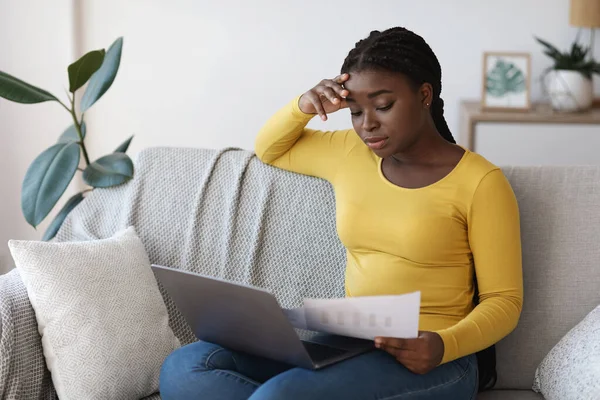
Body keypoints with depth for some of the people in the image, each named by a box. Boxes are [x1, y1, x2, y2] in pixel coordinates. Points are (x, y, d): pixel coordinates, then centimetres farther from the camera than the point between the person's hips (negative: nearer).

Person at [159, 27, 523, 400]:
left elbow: (504, 301, -4)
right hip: (347, 344, 6)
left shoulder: (480, 182, -6)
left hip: (427, 362, -6)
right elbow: (270, 149, 29)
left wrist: (444, 346, -26)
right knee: (184, 368, -17)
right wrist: (304, 106, 6)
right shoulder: (349, 153, 11)